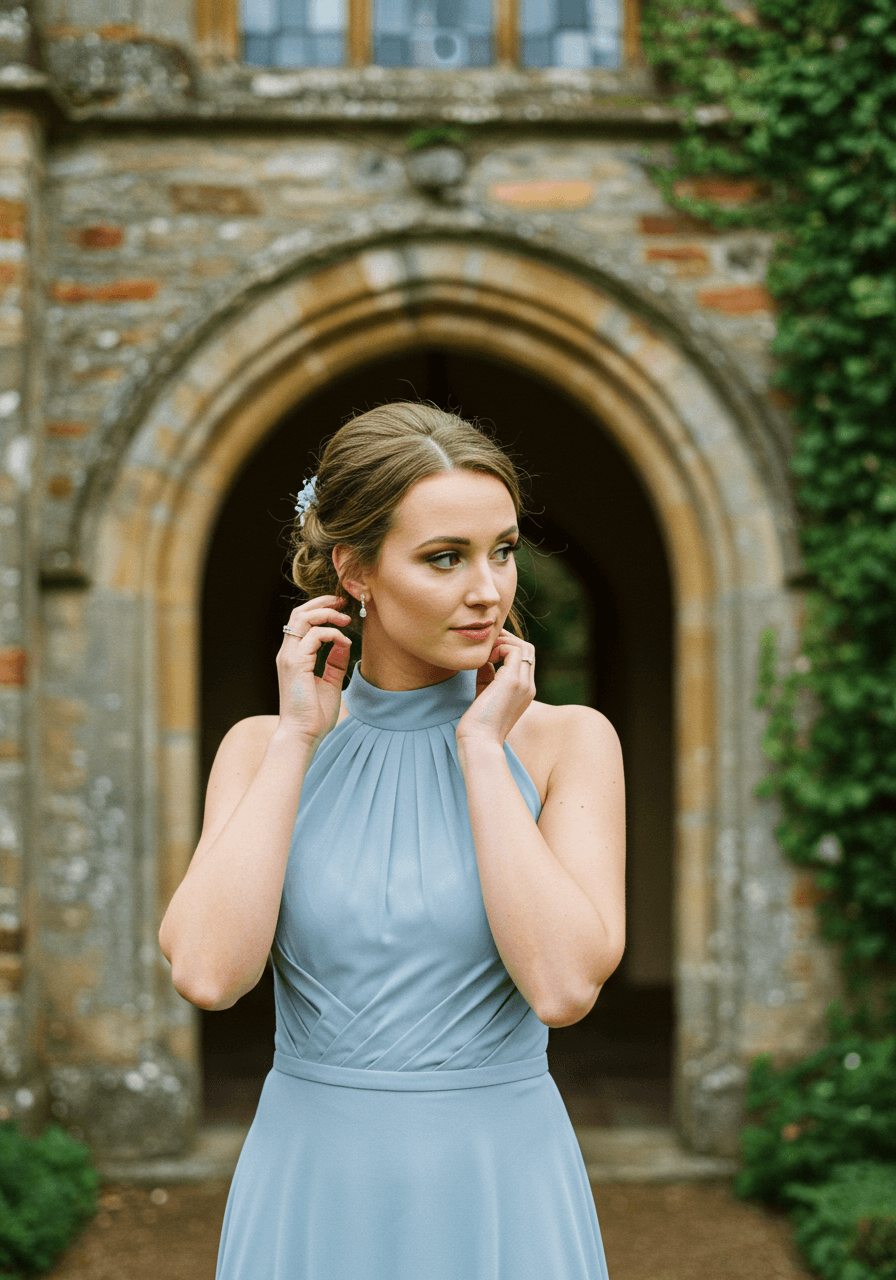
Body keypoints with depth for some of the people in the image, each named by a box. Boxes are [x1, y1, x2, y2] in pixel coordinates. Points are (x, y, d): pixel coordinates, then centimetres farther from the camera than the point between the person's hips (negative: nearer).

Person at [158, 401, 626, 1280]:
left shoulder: (567, 739, -4)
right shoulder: (263, 750, 0)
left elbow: (565, 985, -18)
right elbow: (207, 972, -15)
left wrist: (482, 748, -13)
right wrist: (299, 739, -10)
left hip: (502, 1199, -1)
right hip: (313, 1197, 1)